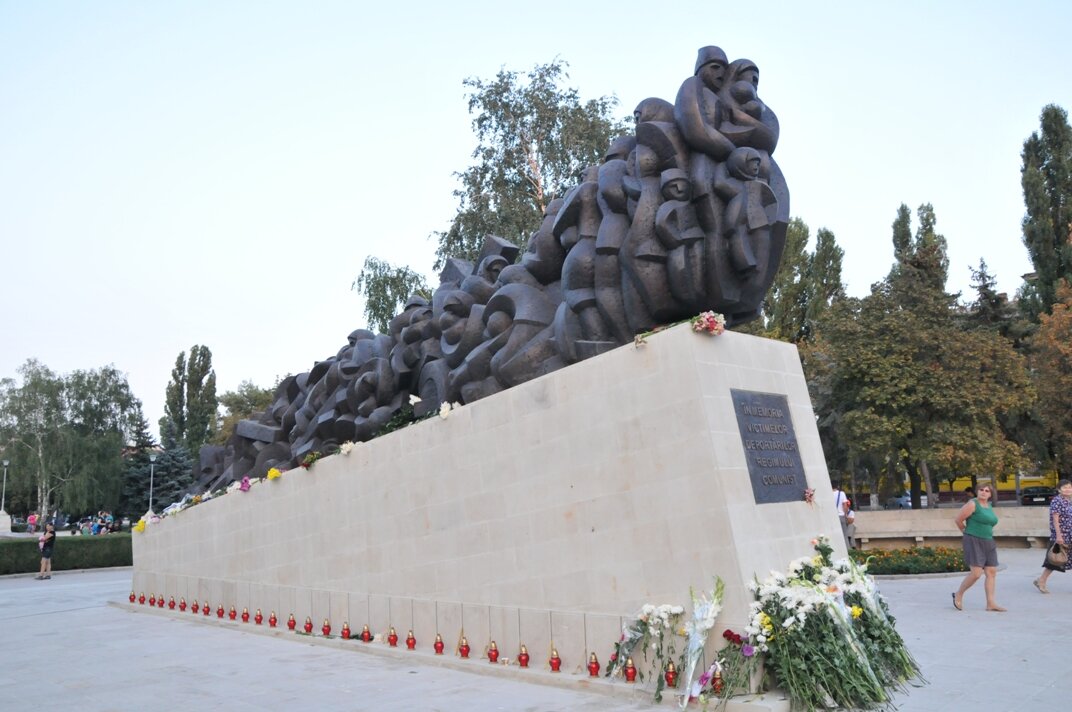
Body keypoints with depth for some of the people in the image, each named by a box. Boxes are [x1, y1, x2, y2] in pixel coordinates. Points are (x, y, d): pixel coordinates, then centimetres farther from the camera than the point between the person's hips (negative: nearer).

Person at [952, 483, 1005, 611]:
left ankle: (990, 603, 5)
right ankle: (958, 595, 6)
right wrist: (967, 532, 4)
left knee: (991, 572, 2)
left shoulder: (989, 506, 12)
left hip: (988, 542, 8)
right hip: (974, 542, -8)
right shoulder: (972, 504, -11)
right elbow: (958, 520, -9)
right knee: (976, 573, -12)